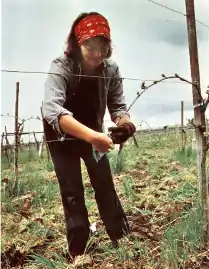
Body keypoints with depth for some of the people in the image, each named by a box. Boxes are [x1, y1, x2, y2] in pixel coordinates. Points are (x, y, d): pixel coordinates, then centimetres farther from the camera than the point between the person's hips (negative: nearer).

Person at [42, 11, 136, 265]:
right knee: (72, 193, -4)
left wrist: (124, 122, -40)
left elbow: (118, 106, -14)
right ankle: (78, 252, 9)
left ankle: (123, 242, 17)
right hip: (62, 135, -3)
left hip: (93, 133, 3)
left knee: (105, 187, 3)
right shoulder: (60, 67, -31)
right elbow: (51, 110, -46)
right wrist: (91, 136, -60)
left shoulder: (111, 69, -18)